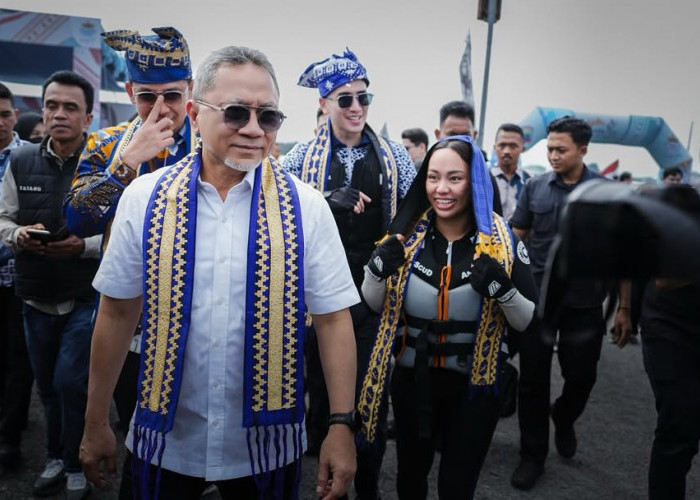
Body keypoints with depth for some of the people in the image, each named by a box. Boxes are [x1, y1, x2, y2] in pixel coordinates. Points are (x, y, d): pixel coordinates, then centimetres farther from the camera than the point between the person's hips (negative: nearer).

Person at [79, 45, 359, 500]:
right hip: (164, 442, 1)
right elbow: (117, 312, 0)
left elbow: (332, 318, -7)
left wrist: (342, 425, -10)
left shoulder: (304, 206, -9)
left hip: (267, 444, 0)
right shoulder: (145, 198, -6)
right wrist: (97, 423, 5)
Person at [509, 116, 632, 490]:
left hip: (585, 304, 0)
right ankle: (533, 455, 23)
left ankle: (563, 418, 44)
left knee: (581, 377, 9)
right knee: (533, 380, 6)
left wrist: (624, 308, -3)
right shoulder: (535, 188, -1)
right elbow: (515, 240, 5)